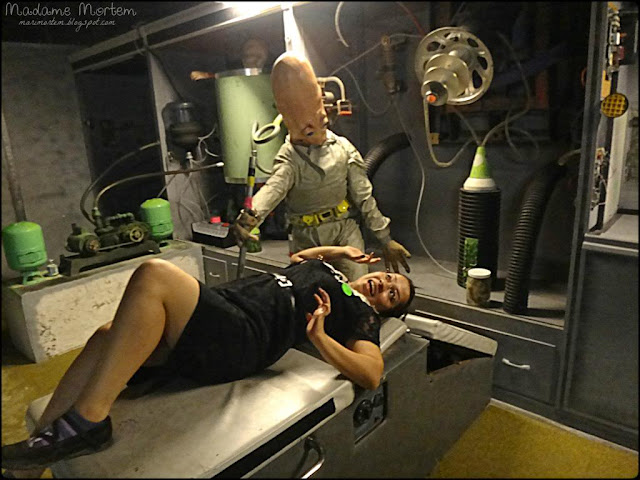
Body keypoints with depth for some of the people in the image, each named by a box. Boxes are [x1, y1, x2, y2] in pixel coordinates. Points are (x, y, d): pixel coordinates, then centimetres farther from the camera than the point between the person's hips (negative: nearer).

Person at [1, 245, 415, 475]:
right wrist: (339, 250, 42)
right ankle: (34, 455, 0)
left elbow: (372, 375, -6)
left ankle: (86, 422, -22)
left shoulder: (363, 315, 10)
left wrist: (319, 336, -12)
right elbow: (298, 258, 51)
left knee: (154, 275, -28)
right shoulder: (328, 269, 32)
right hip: (222, 305, 8)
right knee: (108, 339, -8)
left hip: (240, 338, -8)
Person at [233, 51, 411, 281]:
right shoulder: (289, 157, -9)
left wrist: (386, 239, 1)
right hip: (306, 237, 0)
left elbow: (364, 196, 0)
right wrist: (249, 217, -53)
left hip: (344, 229, 1)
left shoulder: (342, 148, -3)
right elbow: (273, 188, -31)